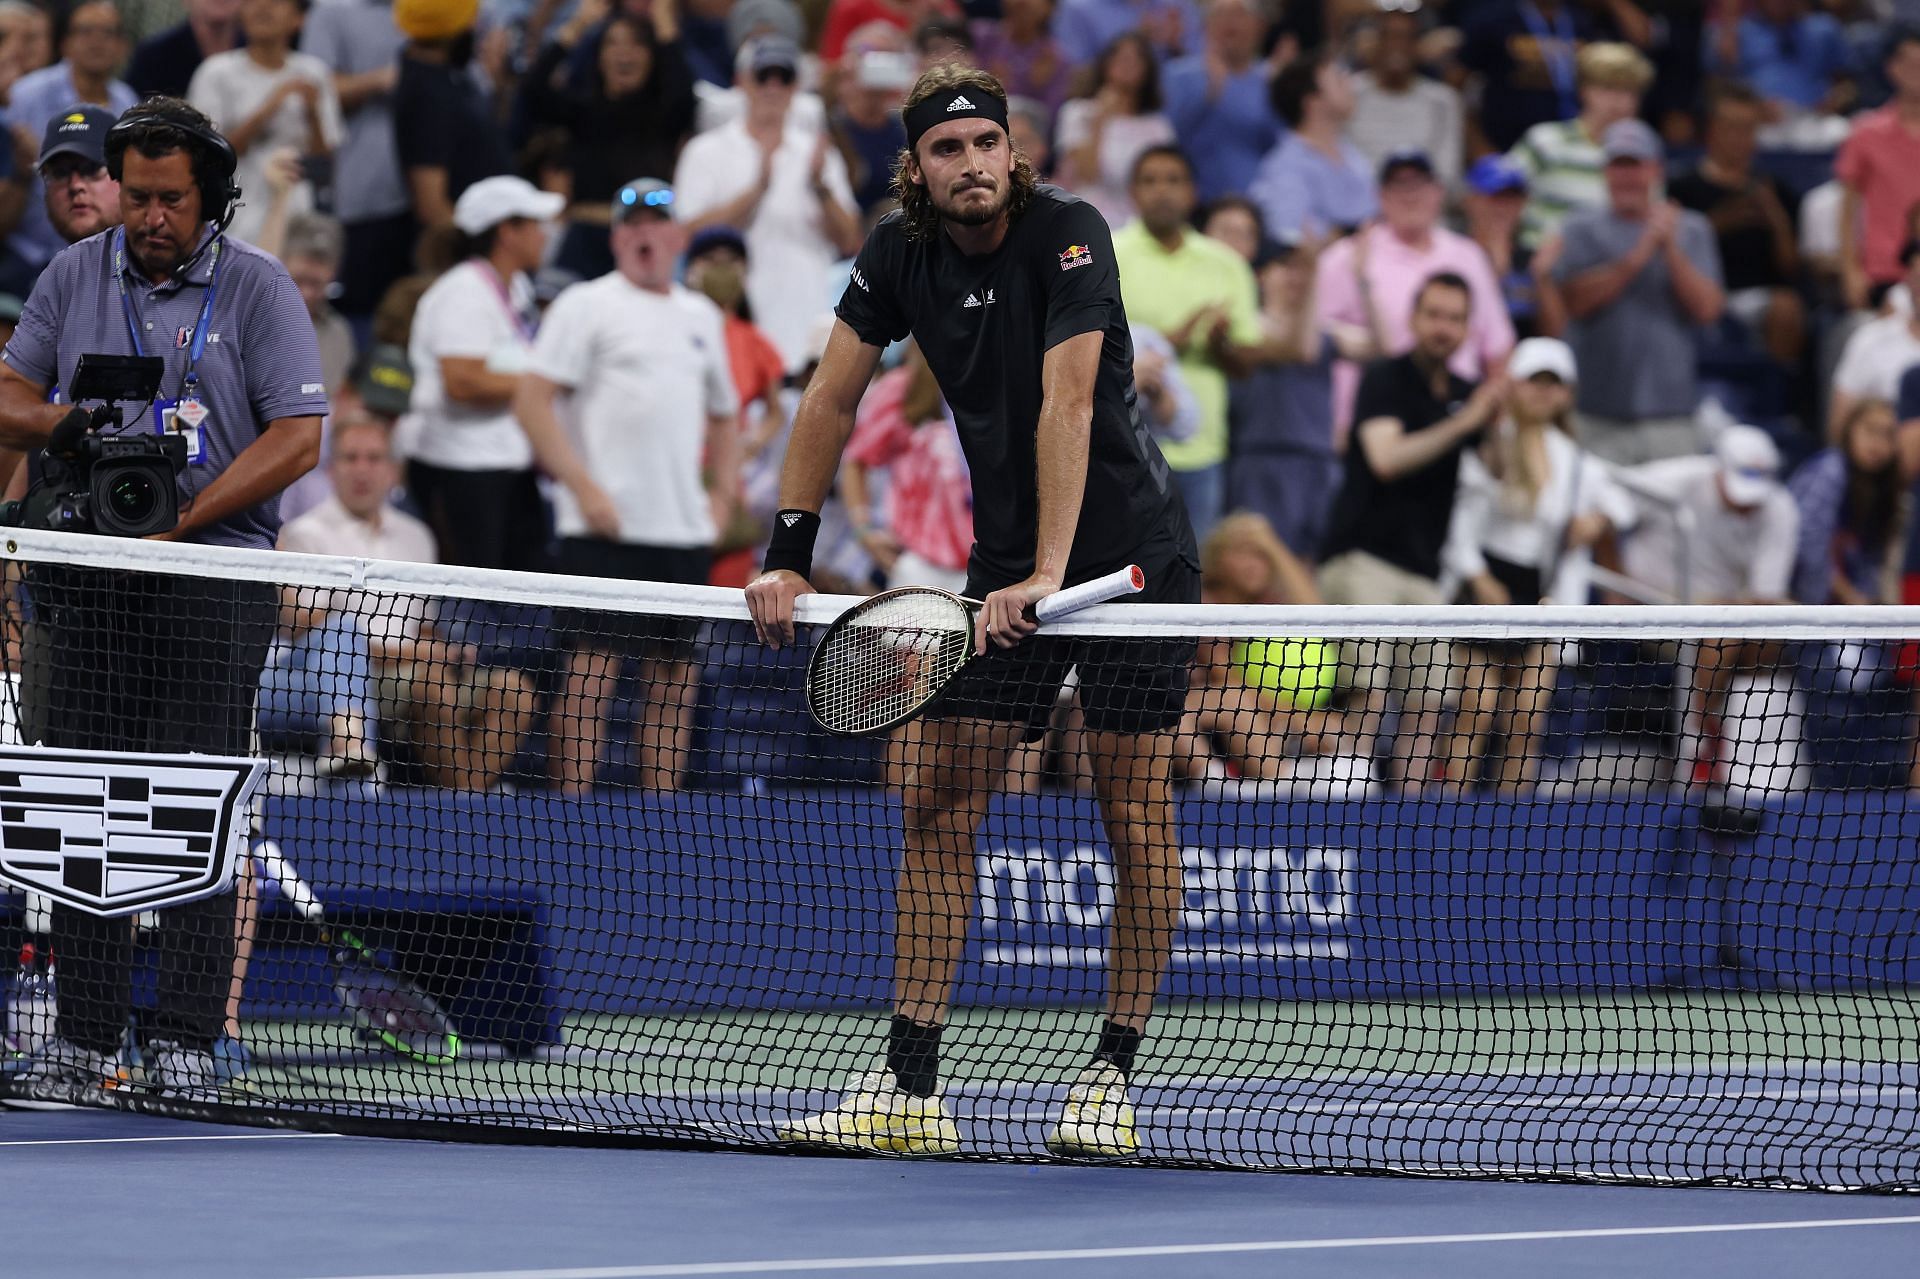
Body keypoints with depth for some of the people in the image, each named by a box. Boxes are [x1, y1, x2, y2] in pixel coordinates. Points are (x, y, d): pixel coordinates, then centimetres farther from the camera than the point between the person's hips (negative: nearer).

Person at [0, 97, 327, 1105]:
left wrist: (188, 514, -14)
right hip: (89, 581, 3)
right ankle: (84, 1037, 5)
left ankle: (186, 1041, -1)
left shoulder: (256, 288, 1)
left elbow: (297, 437, -5)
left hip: (214, 580, -3)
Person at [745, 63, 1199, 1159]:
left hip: (1131, 550, -6)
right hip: (1005, 570, 6)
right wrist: (789, 555, -3)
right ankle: (912, 1089, -1)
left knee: (1136, 811, -4)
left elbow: (1066, 406, -26)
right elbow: (834, 399, 4)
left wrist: (1048, 577, -33)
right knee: (940, 802, -1)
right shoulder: (901, 254, -1)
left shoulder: (1068, 233, -18)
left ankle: (1115, 1079, 5)